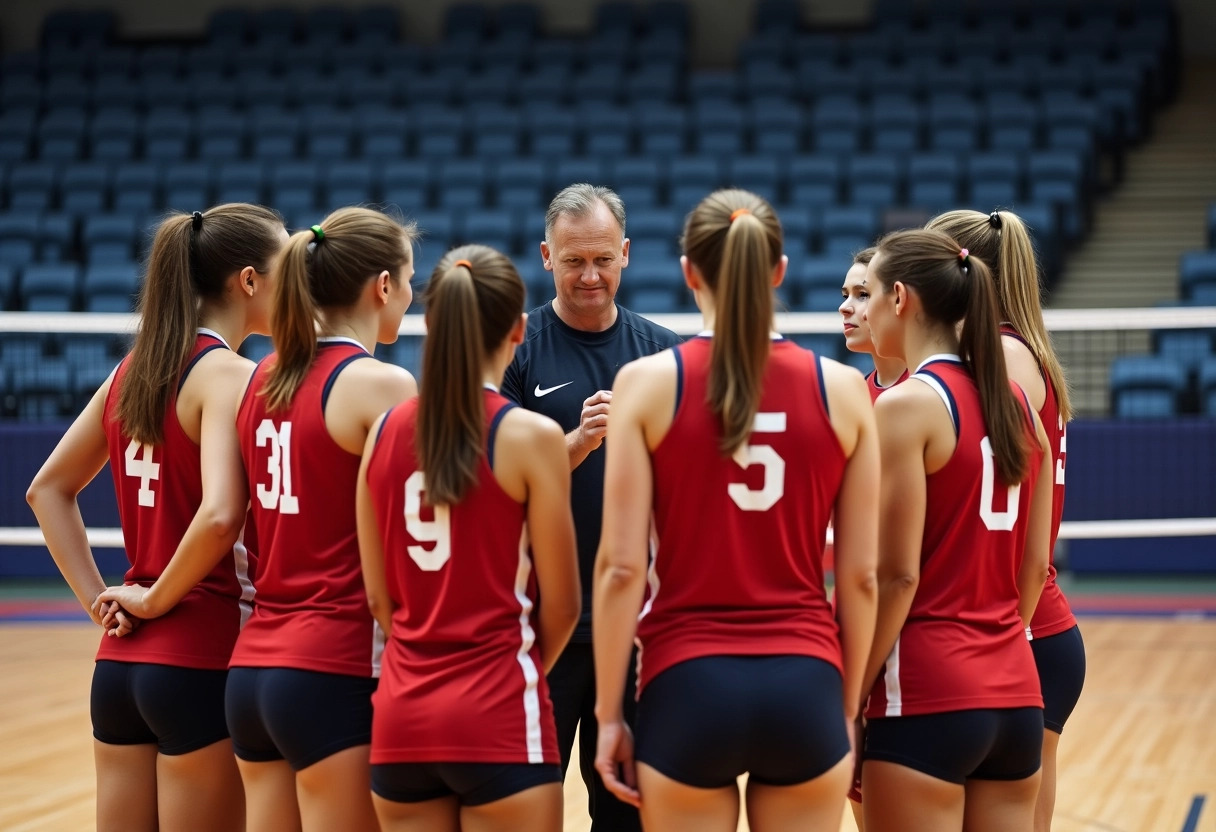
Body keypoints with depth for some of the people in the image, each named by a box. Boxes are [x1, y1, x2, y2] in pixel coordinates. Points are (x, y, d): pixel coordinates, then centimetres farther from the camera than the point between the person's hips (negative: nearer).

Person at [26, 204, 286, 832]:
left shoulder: (135, 368, 10)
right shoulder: (229, 374, -12)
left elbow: (48, 489, 17)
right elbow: (219, 515, -26)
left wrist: (97, 598, 10)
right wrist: (155, 601, -12)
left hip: (119, 662, 7)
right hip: (202, 662, -7)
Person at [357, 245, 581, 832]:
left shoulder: (387, 431, 4)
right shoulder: (531, 436, -9)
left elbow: (378, 596, 8)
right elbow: (560, 603, -4)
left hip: (402, 714, 5)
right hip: (497, 716, -5)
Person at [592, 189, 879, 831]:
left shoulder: (647, 383, -4)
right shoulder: (842, 388, 2)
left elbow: (620, 566, -6)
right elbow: (861, 575, 4)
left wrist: (608, 713, 1)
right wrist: (847, 707, 13)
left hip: (689, 686, -1)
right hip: (805, 683, 2)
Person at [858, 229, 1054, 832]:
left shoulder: (906, 405, -10)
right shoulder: (1016, 404, 10)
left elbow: (896, 576, -14)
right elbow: (1034, 566, 13)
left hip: (928, 698, -7)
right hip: (1017, 696, 7)